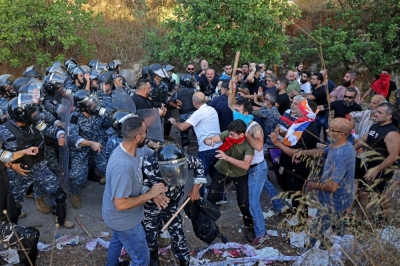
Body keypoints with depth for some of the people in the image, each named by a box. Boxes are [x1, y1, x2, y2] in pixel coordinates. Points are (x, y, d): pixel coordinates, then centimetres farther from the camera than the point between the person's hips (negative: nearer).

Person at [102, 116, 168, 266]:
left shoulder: (137, 149, -14)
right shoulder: (123, 166, -40)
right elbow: (121, 204, -35)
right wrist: (150, 194, -27)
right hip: (124, 219, -9)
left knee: (117, 241, 36)